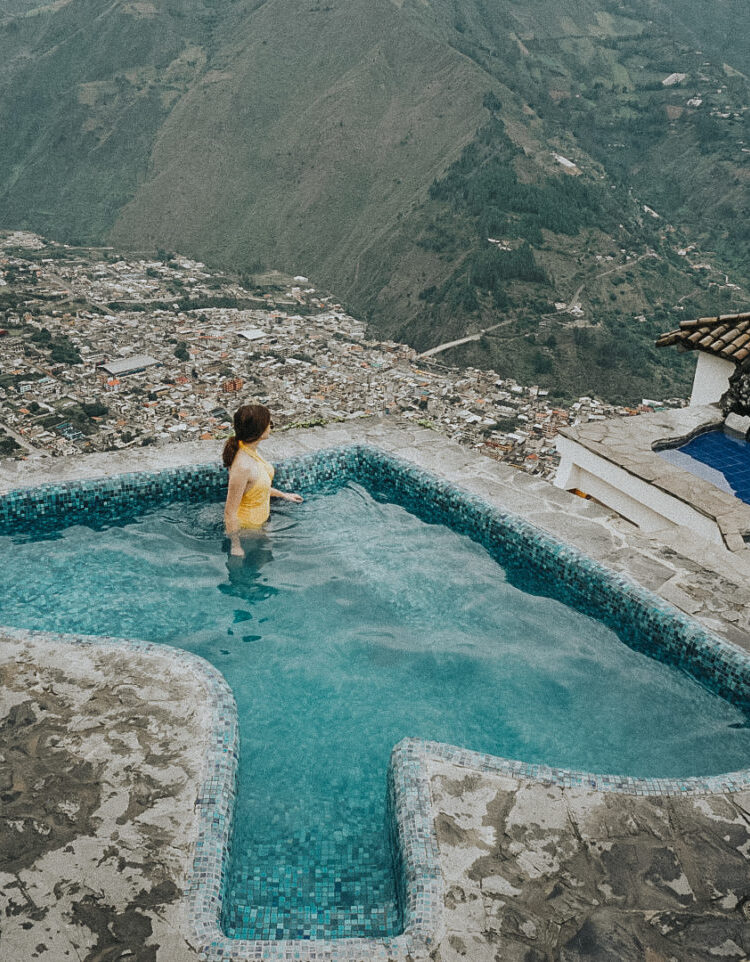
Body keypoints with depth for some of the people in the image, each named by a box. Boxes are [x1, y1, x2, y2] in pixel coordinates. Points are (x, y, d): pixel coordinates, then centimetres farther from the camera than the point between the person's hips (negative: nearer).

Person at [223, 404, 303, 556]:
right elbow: (230, 512, -28)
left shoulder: (250, 450, -8)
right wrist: (236, 546, -20)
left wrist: (283, 495, 20)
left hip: (259, 520, 9)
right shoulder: (242, 466, -37)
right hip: (246, 527, -9)